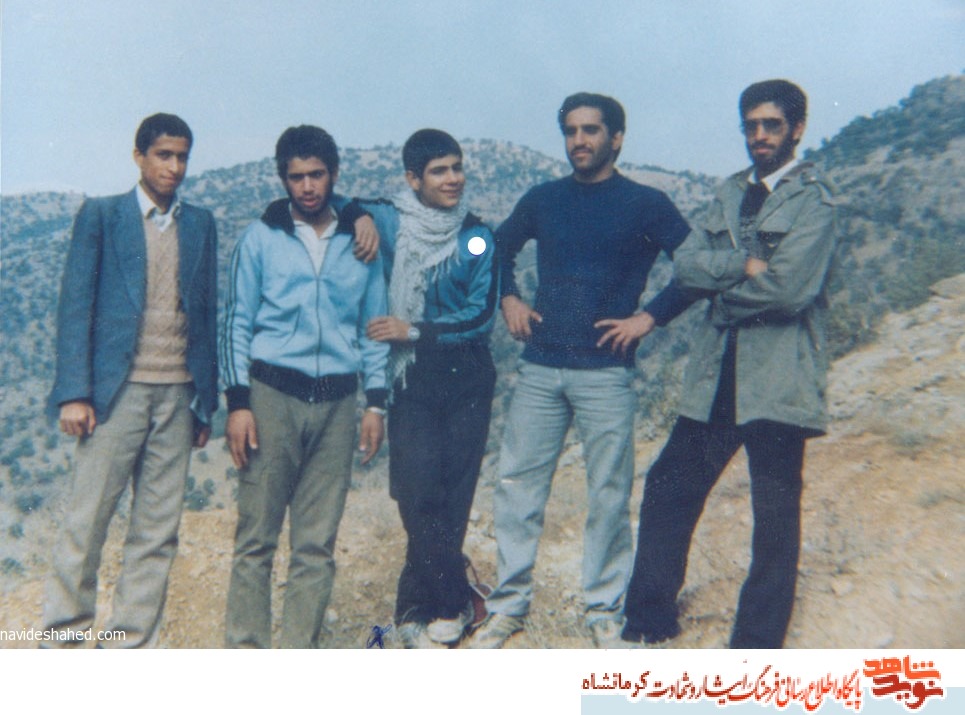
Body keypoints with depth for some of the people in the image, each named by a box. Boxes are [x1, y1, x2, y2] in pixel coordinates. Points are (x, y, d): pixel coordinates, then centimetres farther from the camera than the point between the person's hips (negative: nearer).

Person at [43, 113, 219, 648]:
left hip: (177, 396, 3)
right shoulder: (100, 216, 5)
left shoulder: (200, 225, 14)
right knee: (86, 521, -2)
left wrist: (207, 401, 10)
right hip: (116, 392, -3)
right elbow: (75, 307, 0)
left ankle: (130, 648, 14)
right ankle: (62, 638, 13)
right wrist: (74, 393, -9)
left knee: (158, 532, 5)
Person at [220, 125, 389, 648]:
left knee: (317, 543, 4)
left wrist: (376, 402, 5)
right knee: (256, 536, 0)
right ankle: (245, 649, 10)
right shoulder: (260, 238, 5)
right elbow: (237, 324, 2)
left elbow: (373, 327, 12)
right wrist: (237, 402, -6)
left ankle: (299, 652, 14)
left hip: (336, 402, 2)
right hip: (272, 394, -2)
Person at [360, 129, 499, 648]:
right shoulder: (387, 222, -1)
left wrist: (415, 331, -13)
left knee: (453, 497, 5)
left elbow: (481, 316, -5)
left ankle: (420, 606, 20)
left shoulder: (477, 237, 0)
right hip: (411, 380, -1)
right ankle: (452, 603, 16)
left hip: (467, 380, 1)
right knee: (421, 494, -3)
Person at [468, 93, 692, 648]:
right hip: (540, 369, 4)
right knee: (517, 485, 4)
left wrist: (649, 317, -8)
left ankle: (605, 612, 17)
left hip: (606, 373, -3)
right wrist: (509, 299, 10)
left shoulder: (646, 204, 0)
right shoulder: (543, 200, 10)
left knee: (609, 495, 3)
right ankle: (509, 606, 16)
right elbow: (501, 247, 25)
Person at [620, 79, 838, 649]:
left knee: (776, 517, 5)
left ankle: (758, 648, 18)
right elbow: (685, 265, 2)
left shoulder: (814, 199, -5)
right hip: (716, 373, 6)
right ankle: (651, 618, 26)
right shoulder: (731, 193, 15)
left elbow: (788, 287, -18)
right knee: (669, 488, 10)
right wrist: (743, 265, -14)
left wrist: (721, 288, -4)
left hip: (778, 376, -6)